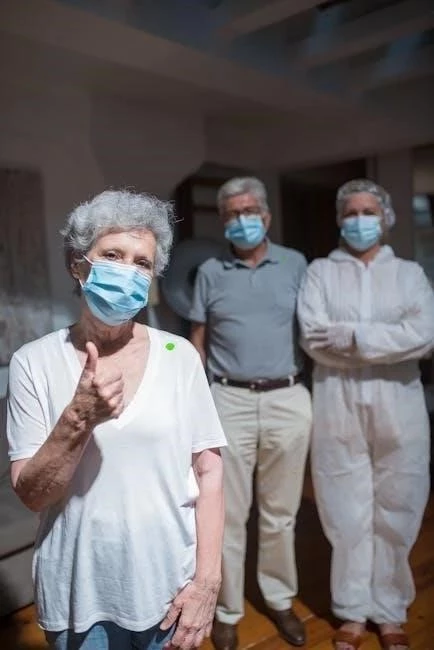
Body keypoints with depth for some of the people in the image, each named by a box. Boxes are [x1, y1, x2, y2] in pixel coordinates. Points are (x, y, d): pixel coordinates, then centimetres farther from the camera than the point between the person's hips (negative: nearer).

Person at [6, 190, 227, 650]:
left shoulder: (179, 356, -7)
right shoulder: (34, 362, -8)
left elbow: (208, 472, -4)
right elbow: (31, 494, -8)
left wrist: (207, 580, -8)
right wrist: (80, 418, -24)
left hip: (169, 587, 1)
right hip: (77, 593, 0)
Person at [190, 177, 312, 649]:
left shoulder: (295, 264, 5)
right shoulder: (210, 272, 6)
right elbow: (197, 342, 8)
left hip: (288, 401, 1)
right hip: (229, 402, 0)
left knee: (280, 512, 13)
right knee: (228, 514, 8)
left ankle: (280, 600, 34)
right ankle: (227, 610, 26)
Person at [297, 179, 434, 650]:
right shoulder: (320, 272, 6)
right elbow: (313, 338, -9)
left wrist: (352, 336, -13)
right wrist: (389, 341, -10)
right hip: (337, 404, -1)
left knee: (395, 513, 9)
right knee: (347, 513, 7)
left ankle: (390, 612, 29)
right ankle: (352, 611, 26)